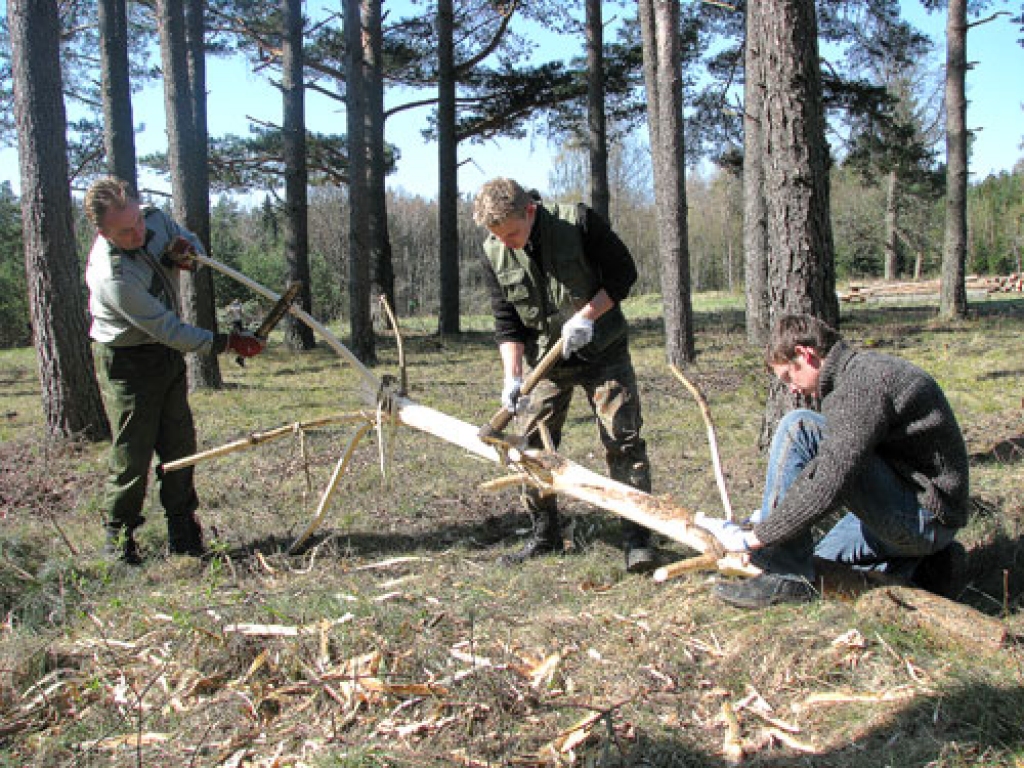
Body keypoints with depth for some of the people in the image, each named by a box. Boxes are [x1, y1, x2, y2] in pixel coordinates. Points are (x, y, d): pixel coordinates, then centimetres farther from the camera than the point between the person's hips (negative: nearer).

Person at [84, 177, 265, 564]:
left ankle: (182, 532, 20)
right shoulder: (112, 276, -32)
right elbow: (168, 330, -28)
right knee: (133, 452, -3)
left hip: (169, 353, 7)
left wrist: (183, 254, -15)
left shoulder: (156, 219, -10)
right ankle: (119, 534, 16)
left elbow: (192, 242, 10)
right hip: (127, 361, -7)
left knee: (179, 445, 10)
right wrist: (226, 342, -24)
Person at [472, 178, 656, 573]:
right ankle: (544, 533, 19)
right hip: (546, 359, 4)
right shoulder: (494, 253, -8)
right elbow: (506, 321, -4)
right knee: (533, 445, 3)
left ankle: (637, 538, 1)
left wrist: (586, 316, -22)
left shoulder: (578, 221, -17)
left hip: (603, 351, -3)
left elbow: (623, 273, -10)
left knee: (624, 440, -6)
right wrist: (512, 376, -17)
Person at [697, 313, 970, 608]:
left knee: (798, 428, -21)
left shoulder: (863, 382, -20)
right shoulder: (862, 371, 13)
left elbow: (828, 485, -28)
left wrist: (757, 537, -20)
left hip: (926, 515, -10)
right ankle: (920, 564, 15)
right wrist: (772, 518, 15)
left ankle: (787, 576, -16)